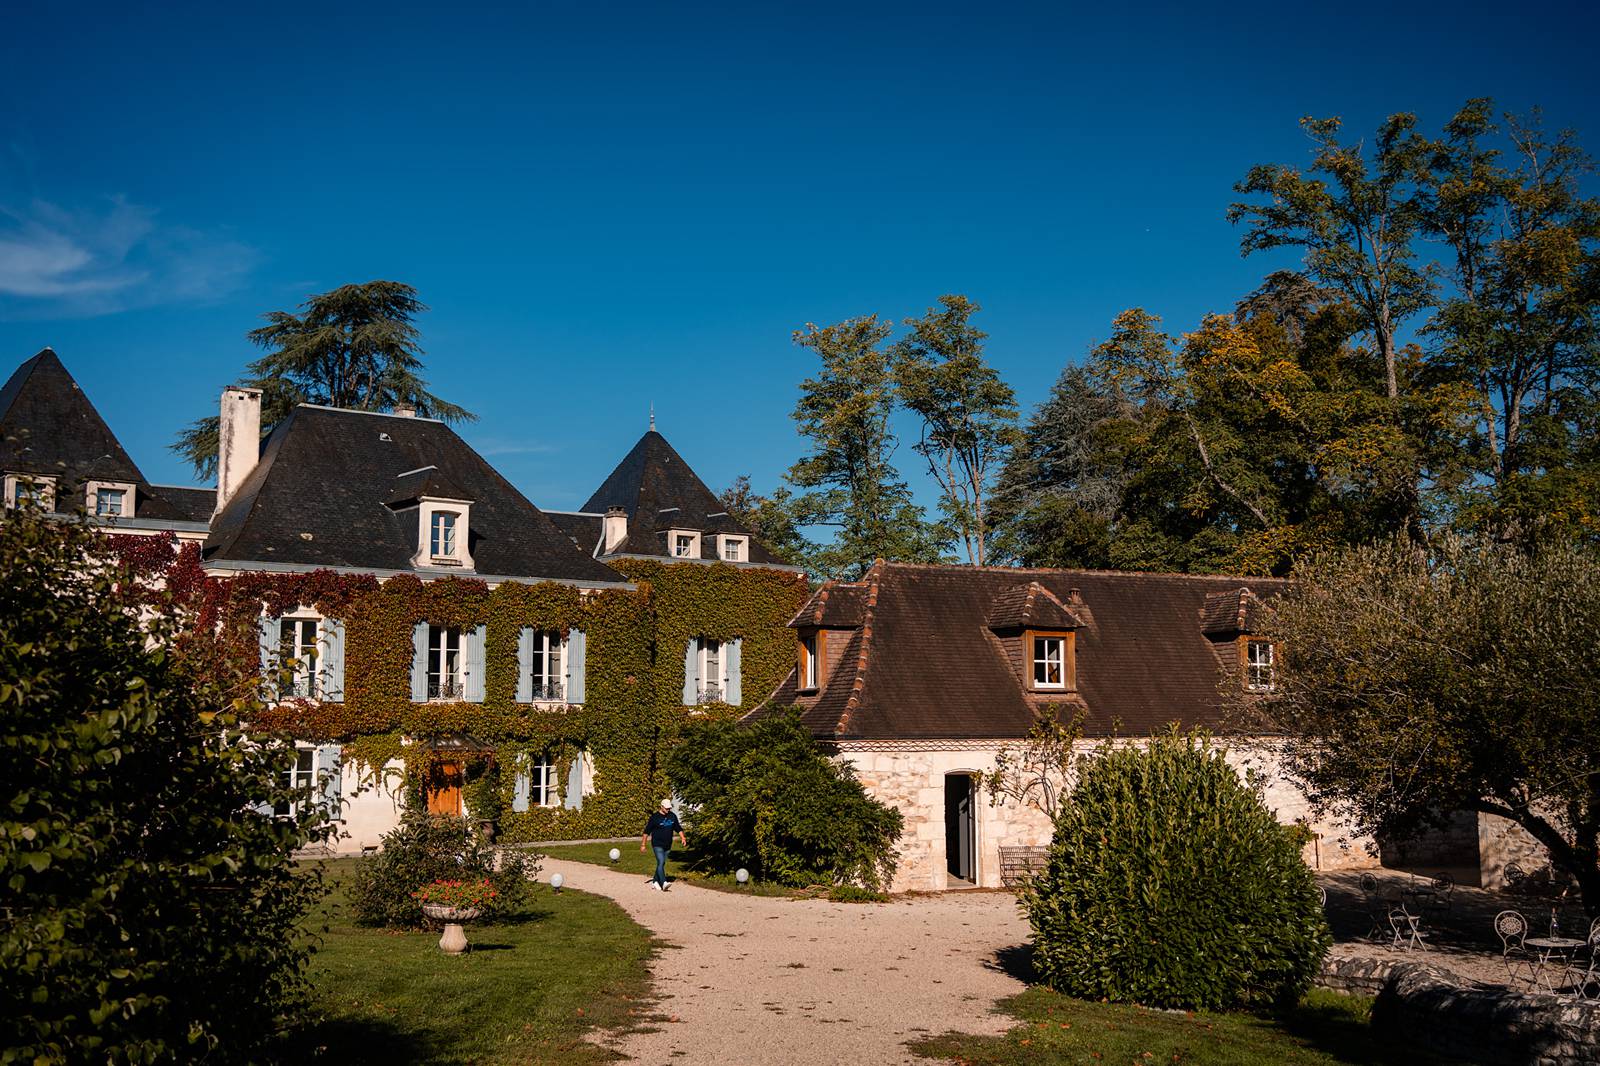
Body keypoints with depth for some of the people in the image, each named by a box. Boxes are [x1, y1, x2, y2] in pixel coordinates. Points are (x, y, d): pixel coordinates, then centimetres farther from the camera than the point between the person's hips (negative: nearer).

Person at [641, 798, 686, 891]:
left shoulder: (673, 816, 7)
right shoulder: (655, 817, -9)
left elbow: (678, 828, 17)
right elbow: (647, 831, -6)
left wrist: (682, 838, 2)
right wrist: (643, 844, -6)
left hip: (667, 845, 6)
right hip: (657, 844, -6)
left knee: (662, 864, 11)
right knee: (661, 863, -17)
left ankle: (655, 881, 25)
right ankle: (664, 883, -26)